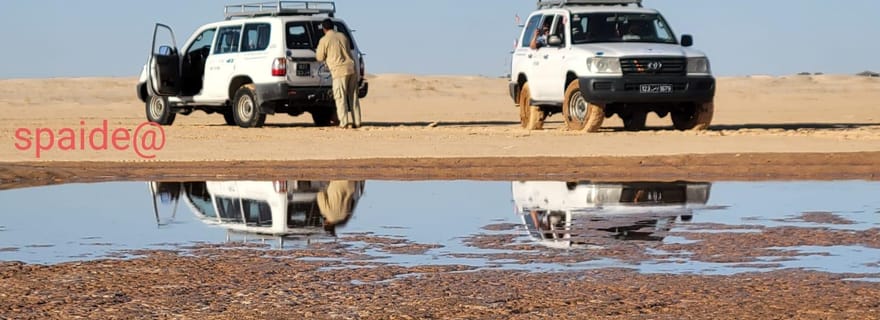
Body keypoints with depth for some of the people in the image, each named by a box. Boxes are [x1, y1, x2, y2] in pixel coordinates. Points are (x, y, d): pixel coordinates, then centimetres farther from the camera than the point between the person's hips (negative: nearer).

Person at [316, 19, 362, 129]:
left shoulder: (324, 40, -3)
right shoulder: (342, 36, 13)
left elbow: (320, 58, 2)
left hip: (339, 70, -5)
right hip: (351, 68, 5)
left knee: (341, 98, -1)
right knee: (353, 97, 10)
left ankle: (344, 123, -6)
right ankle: (357, 122, 9)